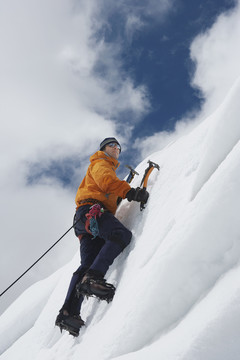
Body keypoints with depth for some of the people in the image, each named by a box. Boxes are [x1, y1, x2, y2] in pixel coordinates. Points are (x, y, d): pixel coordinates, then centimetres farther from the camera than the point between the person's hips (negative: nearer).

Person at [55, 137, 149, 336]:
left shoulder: (109, 169, 42)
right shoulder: (100, 164, 13)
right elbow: (105, 180, -9)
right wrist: (129, 191, -19)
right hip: (92, 210, -9)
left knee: (88, 264, -5)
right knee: (122, 235, -30)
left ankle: (69, 312, -14)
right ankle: (93, 278, -44)